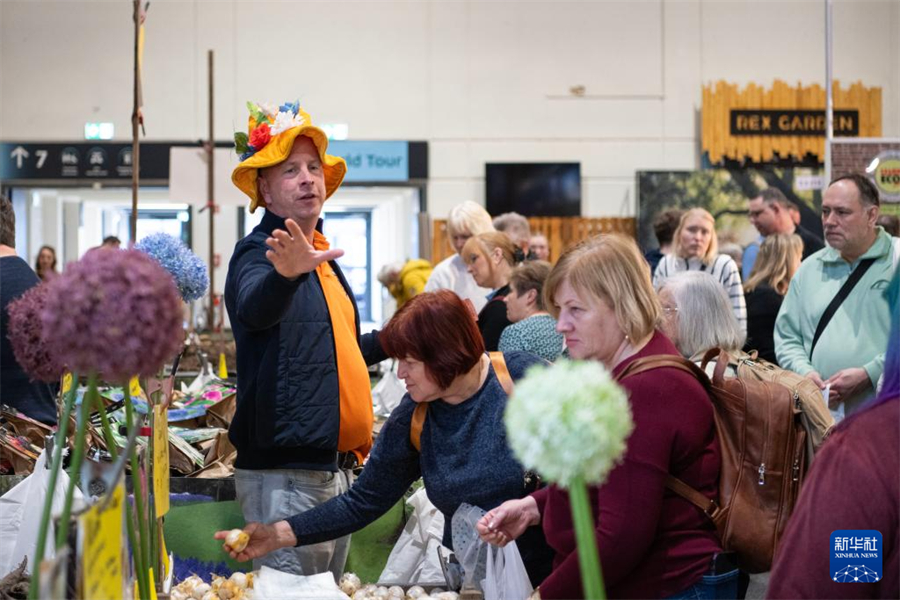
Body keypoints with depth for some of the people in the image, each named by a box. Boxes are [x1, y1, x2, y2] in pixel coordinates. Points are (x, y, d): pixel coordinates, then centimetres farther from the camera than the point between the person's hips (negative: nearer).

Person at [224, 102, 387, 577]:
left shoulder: (320, 256, 17)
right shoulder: (259, 251, -10)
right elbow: (254, 310, -35)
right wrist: (285, 273, -54)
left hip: (335, 465, 9)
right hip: (284, 471, -9)